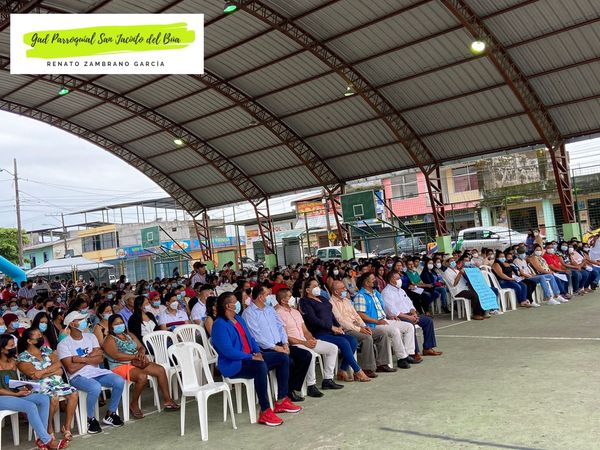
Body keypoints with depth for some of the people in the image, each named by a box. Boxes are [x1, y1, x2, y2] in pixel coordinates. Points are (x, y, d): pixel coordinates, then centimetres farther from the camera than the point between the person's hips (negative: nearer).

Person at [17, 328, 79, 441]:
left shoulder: (46, 349, 15)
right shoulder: (23, 357, -2)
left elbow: (58, 363, 1)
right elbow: (34, 375, -13)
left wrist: (44, 371, -17)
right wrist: (55, 371, -7)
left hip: (57, 383, 5)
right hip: (40, 386, -5)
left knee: (74, 393, -18)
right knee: (54, 397, -33)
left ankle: (67, 427, -8)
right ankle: (49, 428, -11)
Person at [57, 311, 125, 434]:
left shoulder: (90, 336, 13)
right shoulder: (63, 344, -3)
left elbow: (100, 358, 2)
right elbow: (71, 368, -13)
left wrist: (82, 359, -11)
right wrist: (91, 357, -2)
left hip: (96, 372, 5)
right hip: (78, 377, -5)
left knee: (119, 381, -19)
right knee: (95, 387, -36)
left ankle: (110, 414, 2)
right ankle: (91, 419, -10)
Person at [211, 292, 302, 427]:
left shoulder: (239, 319, 14)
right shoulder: (220, 325, -16)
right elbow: (228, 351, -24)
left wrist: (258, 352, 0)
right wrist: (251, 357, -23)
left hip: (249, 357, 10)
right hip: (232, 365, -10)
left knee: (283, 357, 2)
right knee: (261, 366, -39)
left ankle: (281, 401, 4)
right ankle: (265, 412, -33)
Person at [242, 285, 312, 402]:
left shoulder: (270, 309, 19)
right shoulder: (248, 313, -7)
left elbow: (280, 326, 16)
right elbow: (256, 336, -15)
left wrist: (285, 343, -1)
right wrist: (275, 347, -17)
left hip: (280, 345, 8)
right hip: (264, 349, -8)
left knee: (306, 355, -9)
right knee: (289, 361, -30)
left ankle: (293, 388, -3)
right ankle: (286, 392, -8)